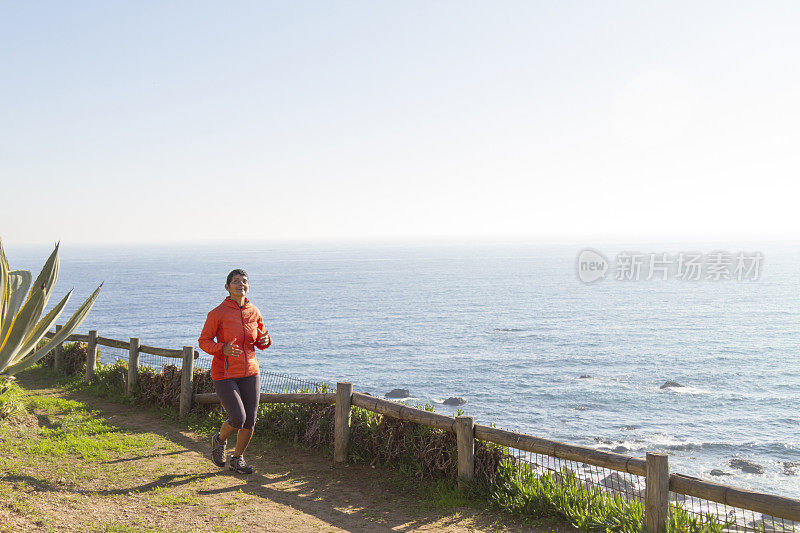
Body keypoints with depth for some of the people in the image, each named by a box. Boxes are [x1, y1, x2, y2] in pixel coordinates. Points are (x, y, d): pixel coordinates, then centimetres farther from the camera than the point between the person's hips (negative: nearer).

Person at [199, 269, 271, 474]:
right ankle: (219, 441, 20)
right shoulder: (217, 313, -9)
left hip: (249, 374, 5)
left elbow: (261, 342, 16)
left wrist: (265, 340, -8)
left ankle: (237, 459, 27)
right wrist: (223, 349, -23)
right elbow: (204, 341, -4)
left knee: (250, 422, 3)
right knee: (238, 419, -14)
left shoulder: (254, 312, 5)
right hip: (224, 374, -4)